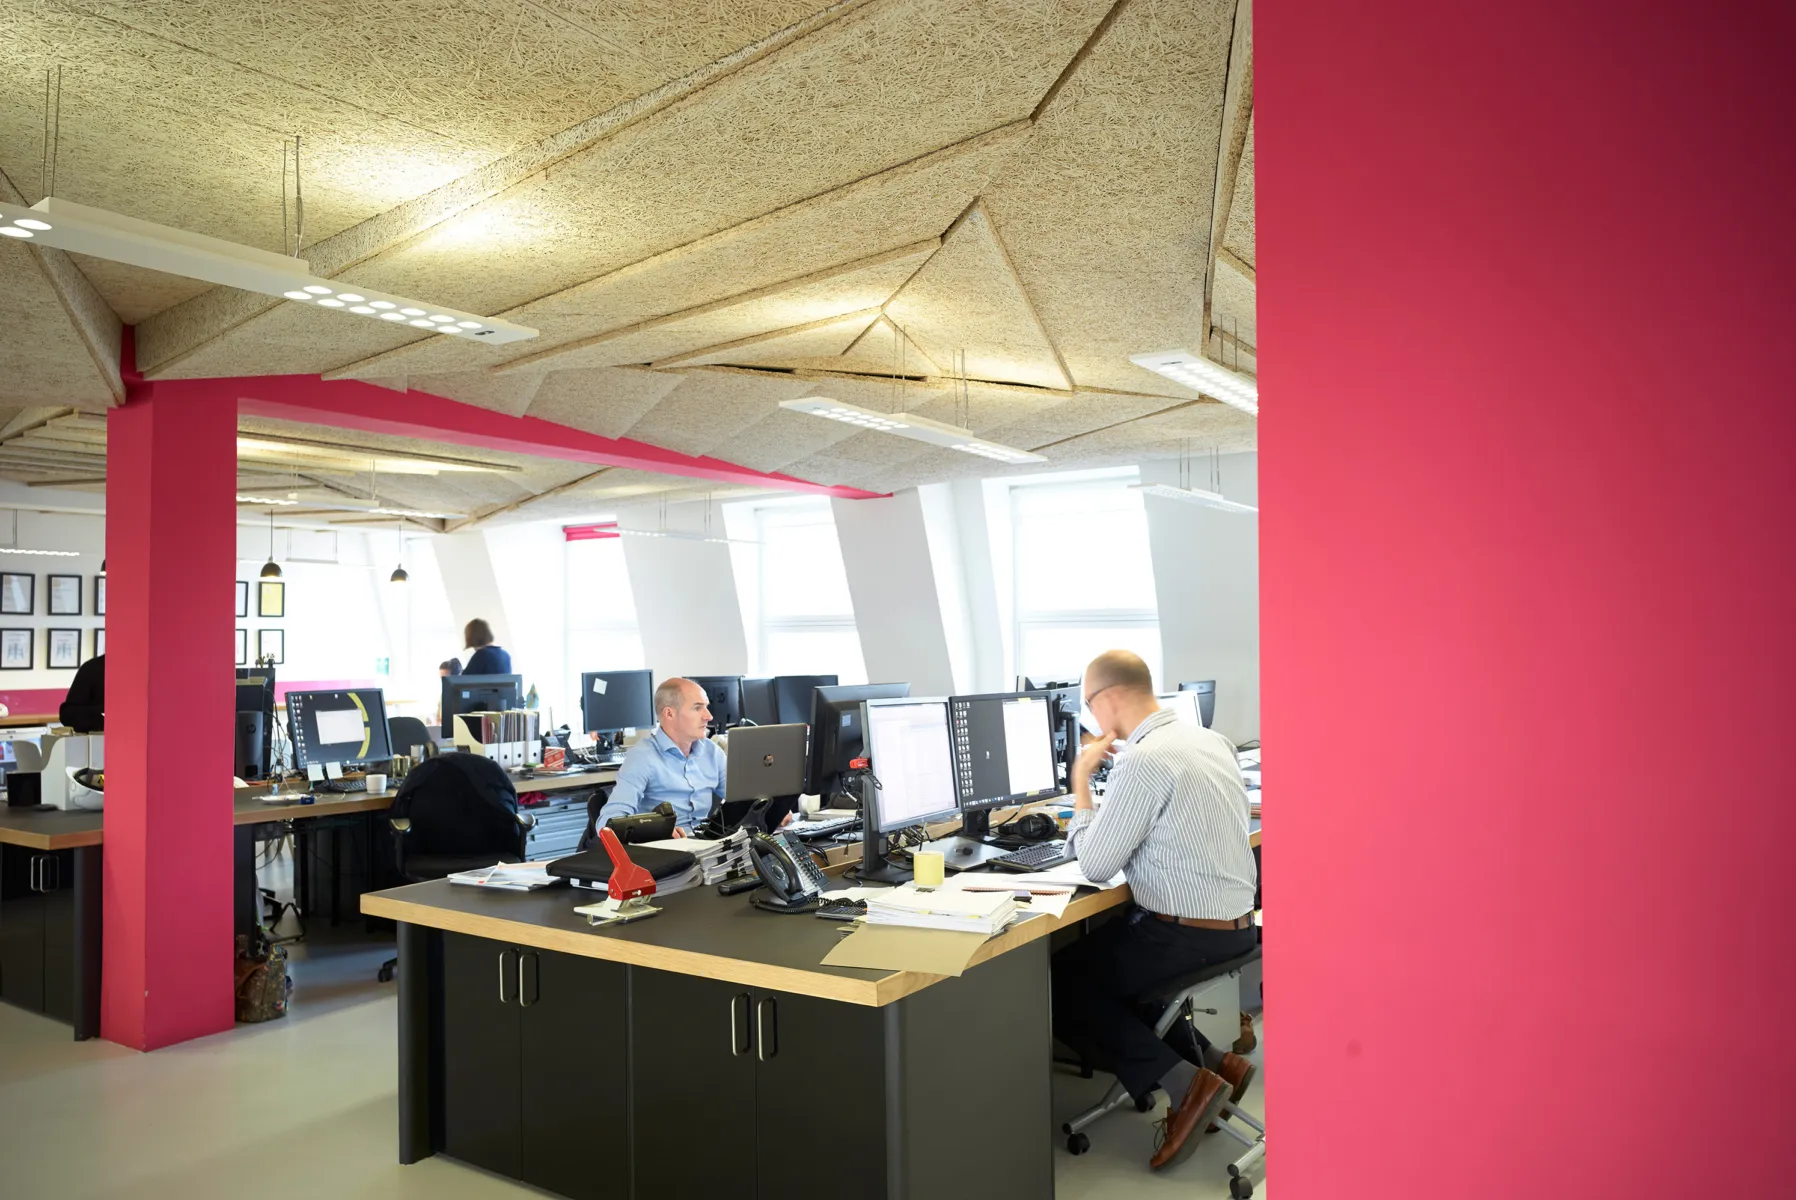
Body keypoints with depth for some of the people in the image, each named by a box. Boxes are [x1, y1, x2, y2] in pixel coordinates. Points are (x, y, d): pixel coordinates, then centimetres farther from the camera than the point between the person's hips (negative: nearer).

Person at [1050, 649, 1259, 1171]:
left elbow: (1096, 866, -15)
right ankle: (1211, 1061, 17)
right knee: (1102, 953, 25)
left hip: (1186, 937, -9)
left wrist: (1080, 781, -6)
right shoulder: (1212, 740, 5)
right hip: (1238, 926, 9)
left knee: (1062, 984, 6)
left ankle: (1183, 1081, -4)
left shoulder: (1142, 762, -22)